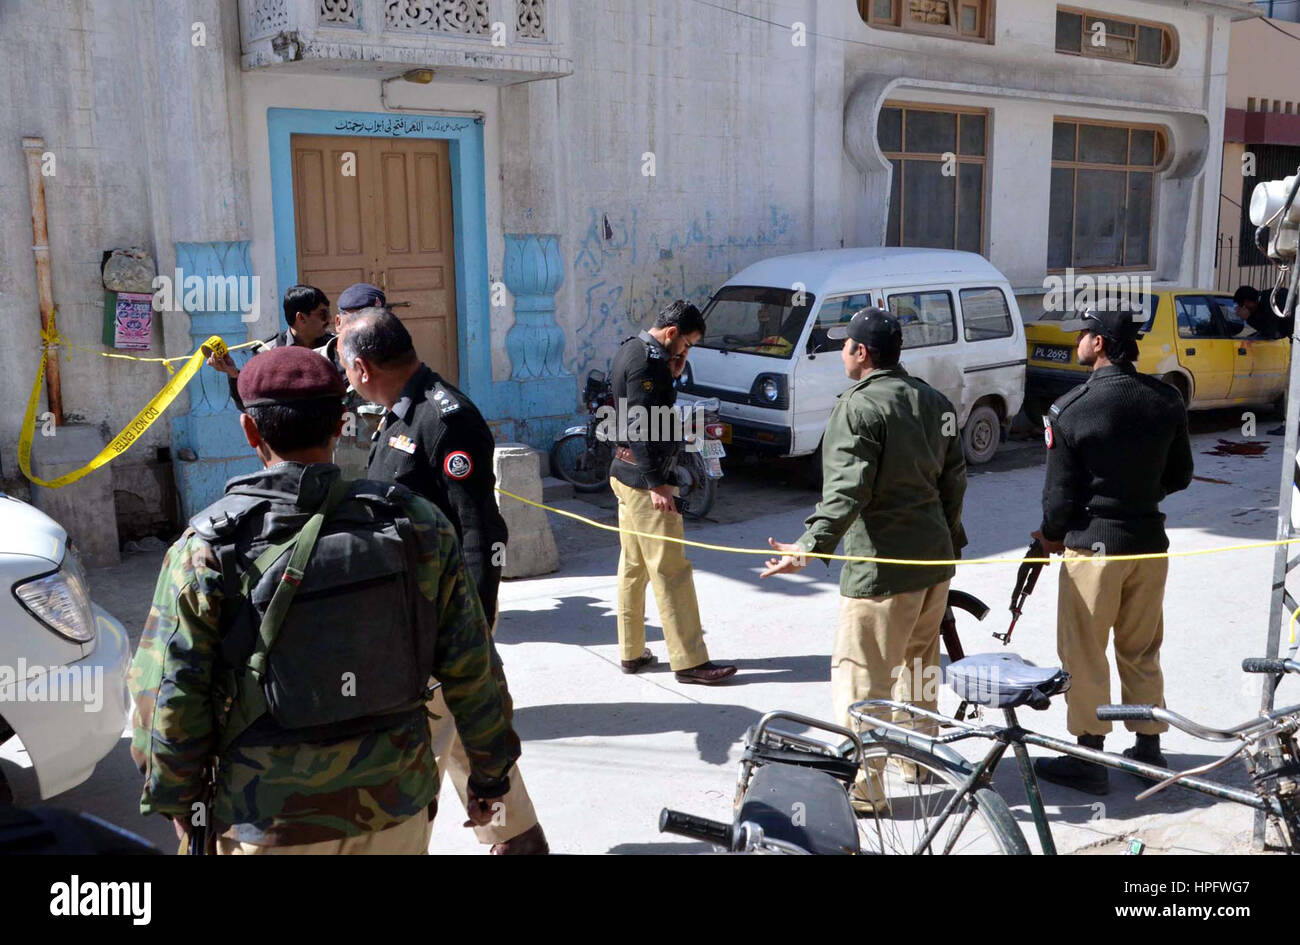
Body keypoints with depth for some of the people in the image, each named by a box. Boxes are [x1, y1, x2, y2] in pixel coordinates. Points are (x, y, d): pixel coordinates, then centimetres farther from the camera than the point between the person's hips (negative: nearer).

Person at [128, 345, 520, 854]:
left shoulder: (207, 549, -13)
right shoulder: (417, 524, -8)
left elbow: (169, 697, -7)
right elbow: (472, 670, -3)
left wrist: (178, 801, 9)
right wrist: (490, 772, 10)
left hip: (269, 827, -1)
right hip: (396, 810, 2)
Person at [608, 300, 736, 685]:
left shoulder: (629, 351, 14)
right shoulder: (648, 360, -17)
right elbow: (643, 426, -23)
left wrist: (673, 371, 10)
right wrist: (657, 484, -24)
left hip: (625, 475, 11)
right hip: (646, 480, -11)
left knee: (632, 567, 15)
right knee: (671, 571, -5)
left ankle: (631, 652, 23)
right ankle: (689, 661, 0)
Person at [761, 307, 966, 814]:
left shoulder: (859, 406, -15)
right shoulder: (933, 400, 10)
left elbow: (847, 489, -26)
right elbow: (954, 477, 15)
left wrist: (812, 544, -33)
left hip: (881, 567, -9)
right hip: (936, 556, 9)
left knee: (861, 676, 0)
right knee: (918, 662, 24)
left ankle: (866, 787, 5)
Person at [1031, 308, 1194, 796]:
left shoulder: (1071, 409, -16)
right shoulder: (1166, 399, 0)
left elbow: (1061, 491, -11)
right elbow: (1179, 476, 9)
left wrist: (1051, 534, 7)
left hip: (1093, 545, -5)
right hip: (1149, 541, 5)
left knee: (1084, 654, 7)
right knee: (1142, 651, 18)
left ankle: (1088, 759, 15)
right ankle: (1149, 750, 28)